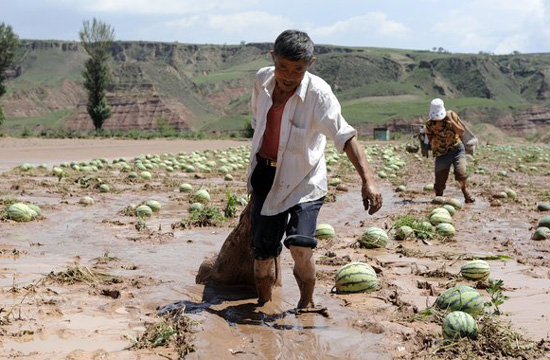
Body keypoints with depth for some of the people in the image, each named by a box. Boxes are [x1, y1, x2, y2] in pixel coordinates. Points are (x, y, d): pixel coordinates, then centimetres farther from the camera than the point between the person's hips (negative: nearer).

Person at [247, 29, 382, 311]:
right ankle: (263, 306, 30)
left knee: (300, 246, -22)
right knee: (263, 253, 8)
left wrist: (367, 179, -42)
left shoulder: (318, 93, -21)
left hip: (305, 181, -4)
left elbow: (345, 136, -29)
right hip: (266, 176, 4)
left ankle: (306, 303, 2)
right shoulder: (262, 80, -5)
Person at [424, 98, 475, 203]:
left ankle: (464, 189, 8)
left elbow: (461, 132, -9)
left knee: (461, 172, -21)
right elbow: (431, 143, -2)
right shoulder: (429, 124, -7)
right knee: (440, 179, -2)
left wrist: (451, 121, -19)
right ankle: (438, 197, 25)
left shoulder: (451, 115, -6)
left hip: (457, 148, 0)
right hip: (442, 153, 0)